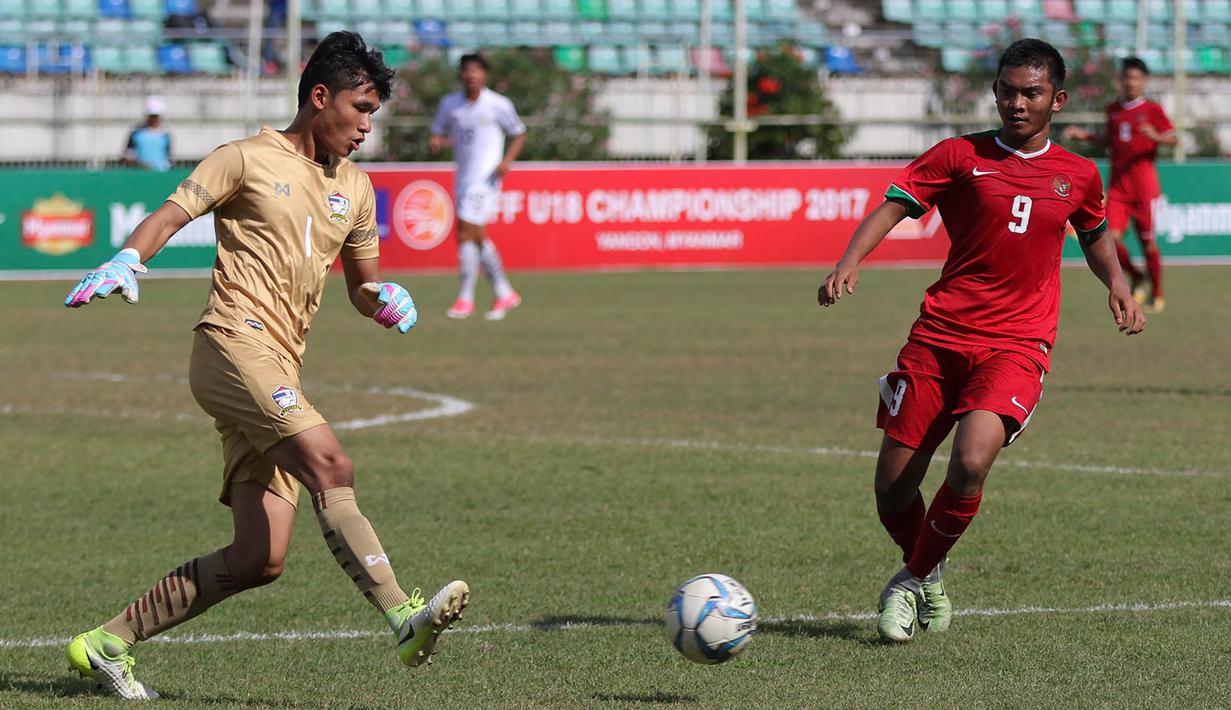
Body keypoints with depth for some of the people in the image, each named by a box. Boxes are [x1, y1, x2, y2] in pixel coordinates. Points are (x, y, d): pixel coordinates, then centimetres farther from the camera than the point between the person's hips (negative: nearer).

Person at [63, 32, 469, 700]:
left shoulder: (355, 189, 22)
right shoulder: (248, 159, 3)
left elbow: (362, 285, 29)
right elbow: (169, 215, -4)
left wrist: (383, 299, 6)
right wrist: (126, 259, -24)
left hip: (277, 377, 8)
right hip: (233, 344, -8)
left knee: (258, 561, 0)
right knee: (330, 463, -28)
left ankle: (108, 643, 10)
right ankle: (405, 617, -37)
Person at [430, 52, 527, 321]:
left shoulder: (498, 105, -7)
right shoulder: (449, 103, 5)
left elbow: (519, 134, 4)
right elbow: (439, 132, 15)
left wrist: (507, 160, -11)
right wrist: (437, 141, -9)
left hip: (485, 178, -6)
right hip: (463, 177, 6)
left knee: (465, 234, -13)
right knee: (477, 238, 10)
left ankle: (465, 299, -5)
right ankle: (504, 294, 23)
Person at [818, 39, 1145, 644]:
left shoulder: (1077, 175, 10)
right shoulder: (961, 156, 2)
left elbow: (1094, 236, 29)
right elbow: (893, 207, -5)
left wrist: (1116, 284, 10)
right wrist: (848, 264, -22)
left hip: (1016, 345, 0)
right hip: (939, 337, 0)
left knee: (970, 462, -26)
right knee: (892, 488, -1)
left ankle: (914, 580, -2)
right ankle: (926, 576, 31)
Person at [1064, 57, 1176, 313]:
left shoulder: (1152, 110, -1)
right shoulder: (1113, 109, 12)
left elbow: (1174, 138, -2)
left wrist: (1157, 136, -21)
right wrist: (1085, 135, 14)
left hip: (1143, 183, -4)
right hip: (1118, 184, 4)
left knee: (1147, 241, 0)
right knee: (1113, 238, -11)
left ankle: (1157, 294, 19)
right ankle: (1136, 279, 16)